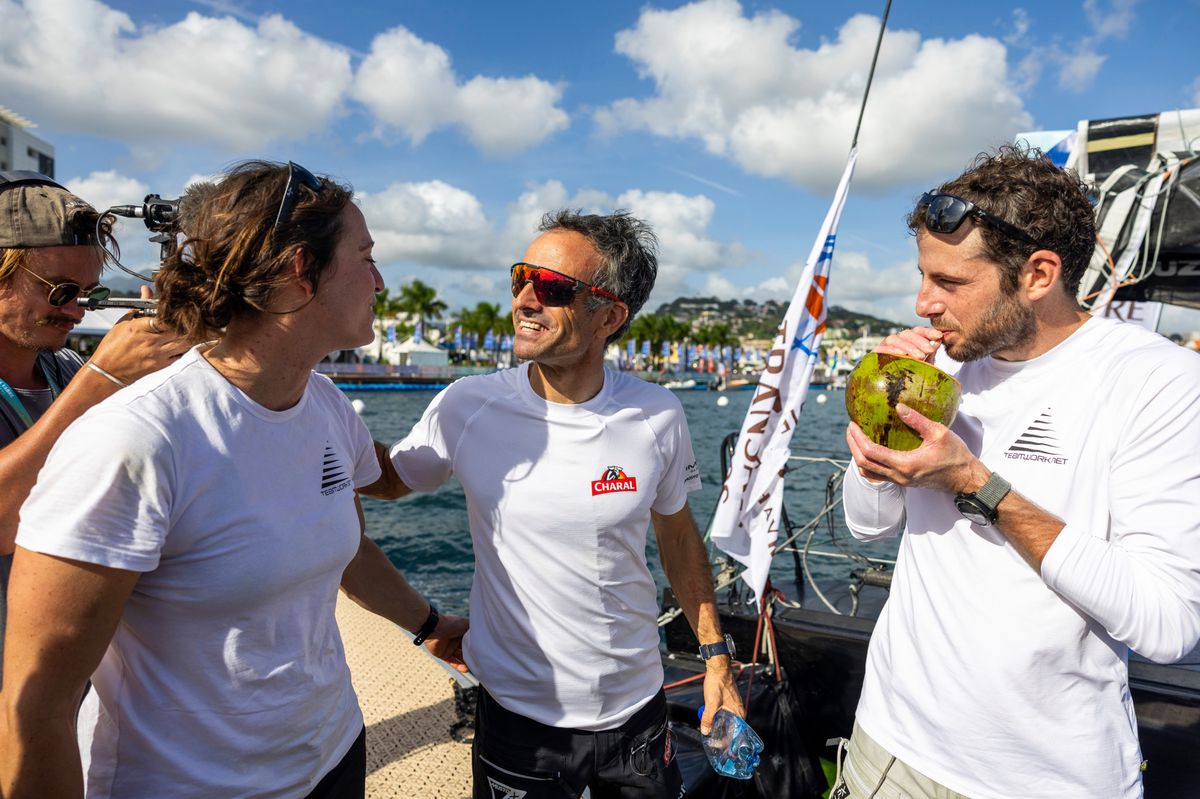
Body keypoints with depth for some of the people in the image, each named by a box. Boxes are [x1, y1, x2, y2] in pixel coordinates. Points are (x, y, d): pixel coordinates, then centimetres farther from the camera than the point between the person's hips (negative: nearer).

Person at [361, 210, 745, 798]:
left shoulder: (657, 418, -11)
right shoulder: (467, 407, -14)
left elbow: (677, 536, 3)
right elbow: (389, 479, 4)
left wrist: (716, 656, 4)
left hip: (636, 709, 2)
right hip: (516, 712, -1)